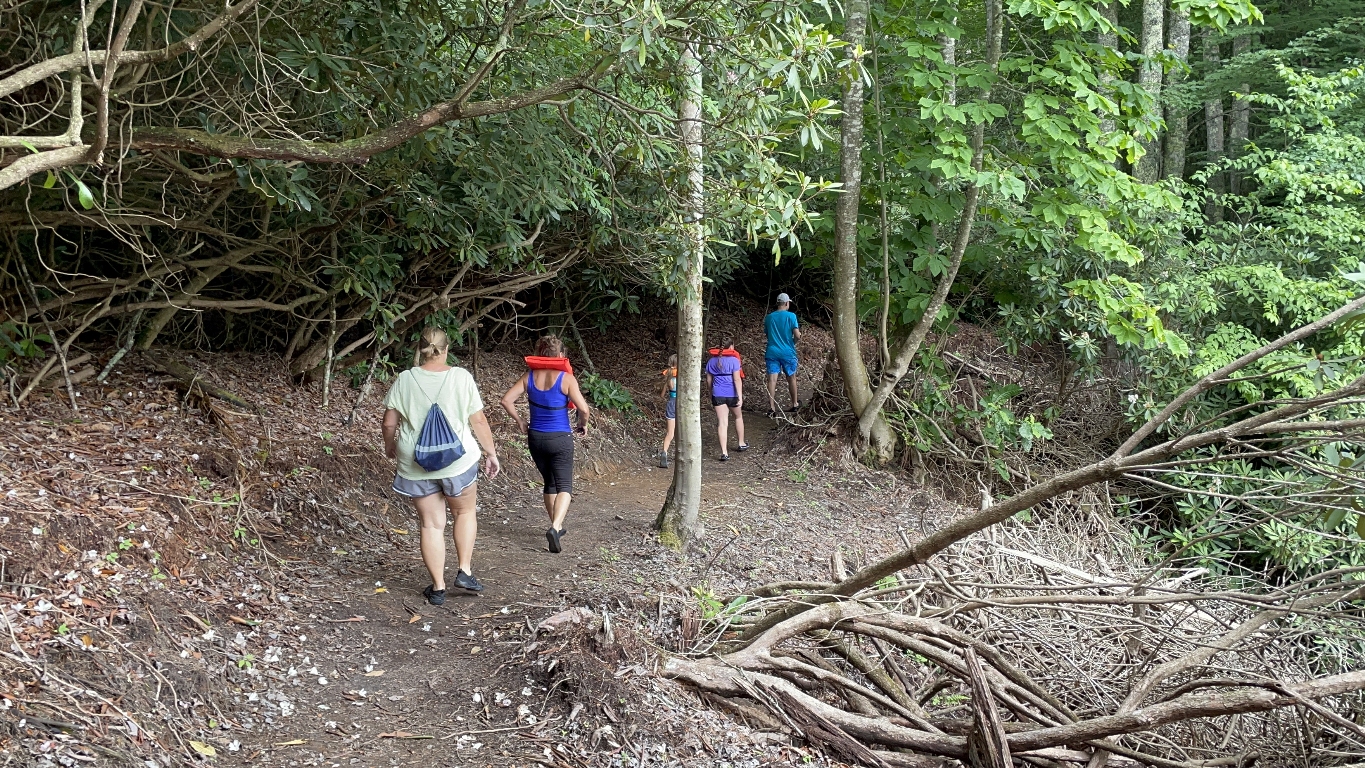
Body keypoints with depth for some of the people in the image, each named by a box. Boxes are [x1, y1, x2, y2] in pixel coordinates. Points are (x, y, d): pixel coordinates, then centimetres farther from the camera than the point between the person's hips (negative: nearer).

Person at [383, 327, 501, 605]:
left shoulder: (405, 380, -4)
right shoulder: (461, 377, -7)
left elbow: (389, 423, 0)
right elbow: (478, 420, -4)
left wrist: (389, 446, 20)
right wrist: (491, 452, 8)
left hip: (416, 464, 1)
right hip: (458, 460, -1)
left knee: (432, 524, 10)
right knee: (464, 512, 22)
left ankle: (438, 587, 13)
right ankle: (465, 571, 15)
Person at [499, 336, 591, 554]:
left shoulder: (529, 377, -2)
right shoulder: (566, 379, -13)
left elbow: (507, 400, -4)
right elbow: (583, 409, -18)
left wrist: (519, 422, 8)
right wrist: (583, 424, 3)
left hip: (535, 438, 4)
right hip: (560, 439, -4)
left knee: (550, 483, 21)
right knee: (564, 486, 0)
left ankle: (556, 526, 31)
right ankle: (555, 527, -22)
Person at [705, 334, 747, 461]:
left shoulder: (712, 360, 5)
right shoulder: (734, 360, -10)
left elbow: (709, 380, 11)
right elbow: (737, 379, -15)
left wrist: (712, 393, 24)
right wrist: (740, 397, -14)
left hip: (717, 395, 3)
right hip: (732, 394, -3)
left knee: (722, 422, 1)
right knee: (738, 417, 22)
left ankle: (724, 452, -6)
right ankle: (741, 444, 37)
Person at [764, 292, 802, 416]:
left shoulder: (769, 317, 5)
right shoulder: (791, 316, -8)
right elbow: (797, 336, -13)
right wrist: (794, 341, 8)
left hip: (772, 352, 2)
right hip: (788, 353, -2)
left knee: (772, 379, -5)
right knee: (791, 378, 17)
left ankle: (771, 408, -15)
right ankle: (795, 404, 31)